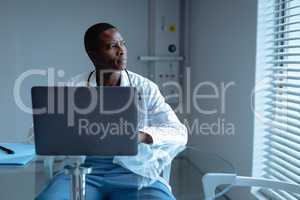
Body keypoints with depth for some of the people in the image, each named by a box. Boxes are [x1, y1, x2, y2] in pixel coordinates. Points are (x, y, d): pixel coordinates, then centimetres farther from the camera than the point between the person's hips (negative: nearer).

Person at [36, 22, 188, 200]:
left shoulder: (146, 88, 4)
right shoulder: (73, 88, 7)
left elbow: (179, 133, -1)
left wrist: (141, 136, -20)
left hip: (133, 172, -1)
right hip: (83, 170, 1)